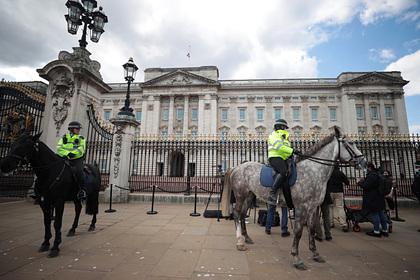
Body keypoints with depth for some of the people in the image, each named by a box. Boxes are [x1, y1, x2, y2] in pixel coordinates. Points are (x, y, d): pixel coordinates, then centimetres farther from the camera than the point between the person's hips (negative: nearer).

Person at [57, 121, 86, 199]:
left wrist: (73, 153, -24)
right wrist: (67, 153, -18)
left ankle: (82, 190, -16)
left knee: (78, 171, -26)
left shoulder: (81, 138, 10)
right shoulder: (64, 138, 14)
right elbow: (59, 148, 0)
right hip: (65, 159, 3)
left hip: (77, 159, -3)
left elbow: (81, 148, -6)